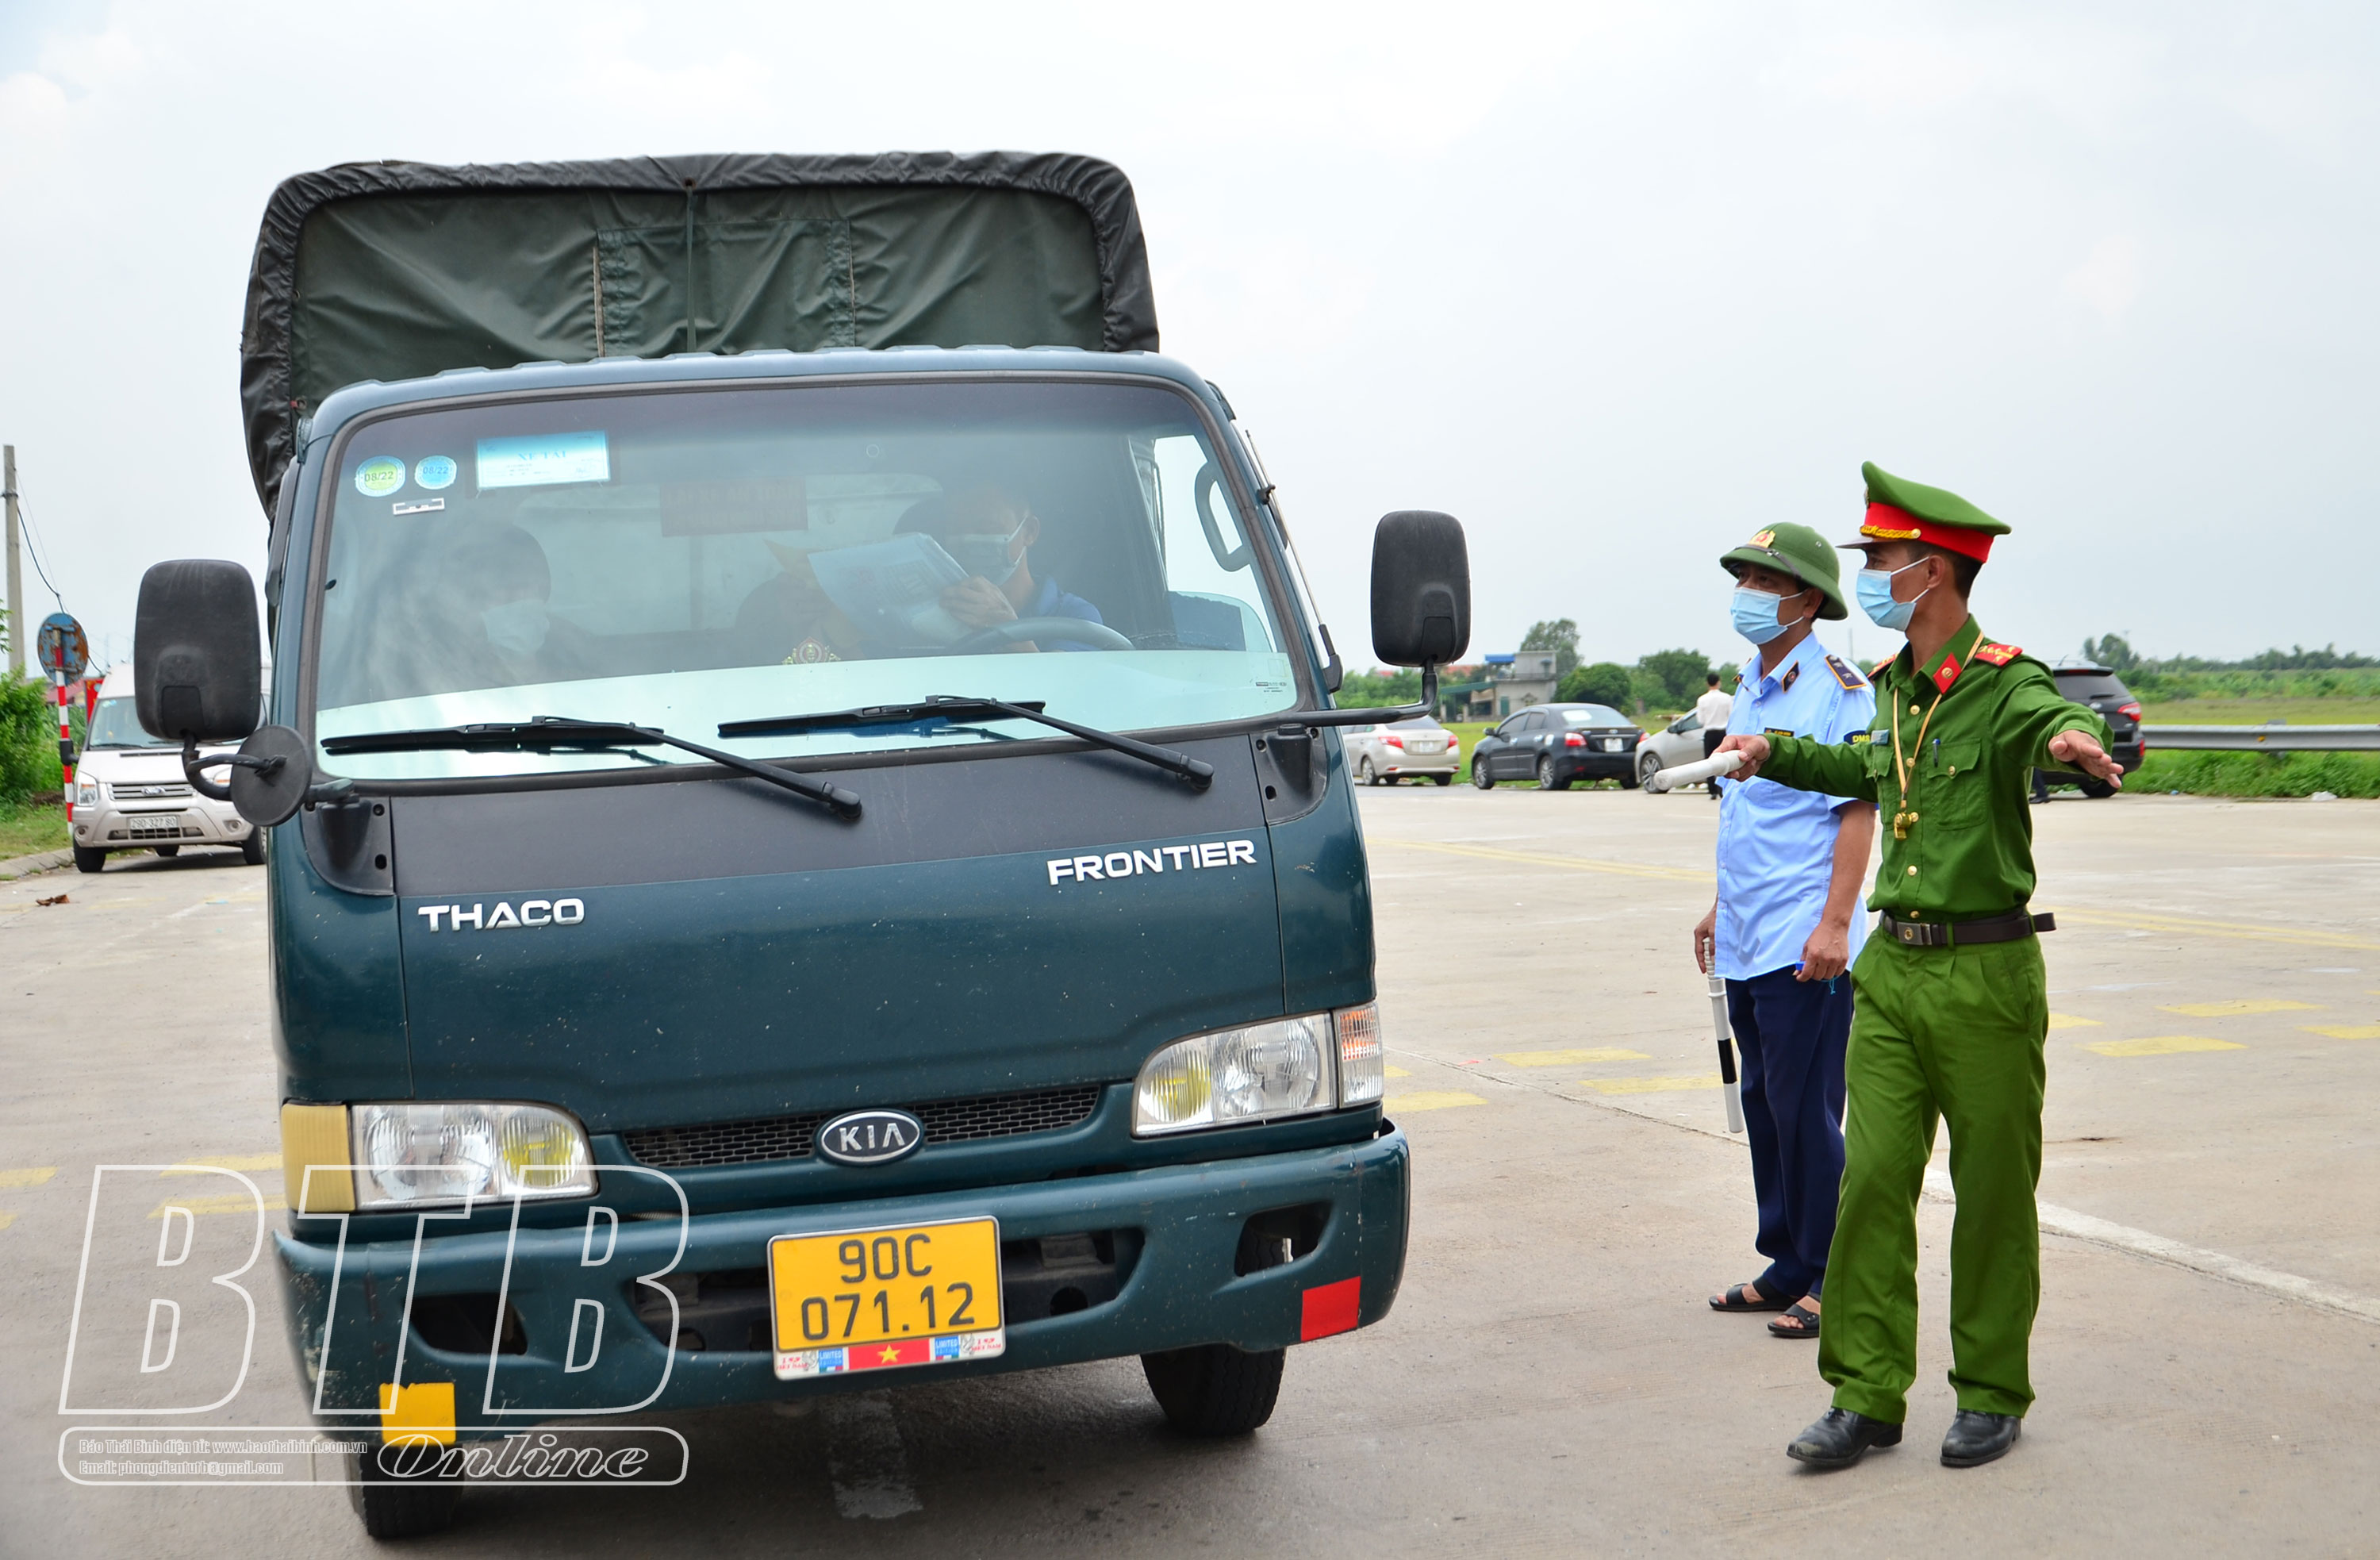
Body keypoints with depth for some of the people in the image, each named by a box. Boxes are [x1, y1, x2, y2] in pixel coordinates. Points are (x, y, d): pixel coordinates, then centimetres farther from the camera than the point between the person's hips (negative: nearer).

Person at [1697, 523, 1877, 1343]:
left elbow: (1858, 811, -14)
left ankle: (1830, 1280, 5)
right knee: (1764, 1105, 13)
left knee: (1806, 1113, -4)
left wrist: (1833, 924, -21)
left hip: (1802, 945, -9)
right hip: (1746, 942, 9)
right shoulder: (1750, 689, 16)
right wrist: (1721, 906, 23)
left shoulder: (1836, 690, -10)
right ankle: (1785, 1265, 23)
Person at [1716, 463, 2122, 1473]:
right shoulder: (1895, 686, 11)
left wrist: (2077, 743, -58)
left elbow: (2056, 723, -35)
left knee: (1993, 1193, 5)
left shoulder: (2004, 683, -12)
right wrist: (1776, 755, 41)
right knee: (1873, 1177, 2)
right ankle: (1867, 1395, 8)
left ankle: (1992, 1394, 19)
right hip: (1892, 968, 6)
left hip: (1986, 972, -6)